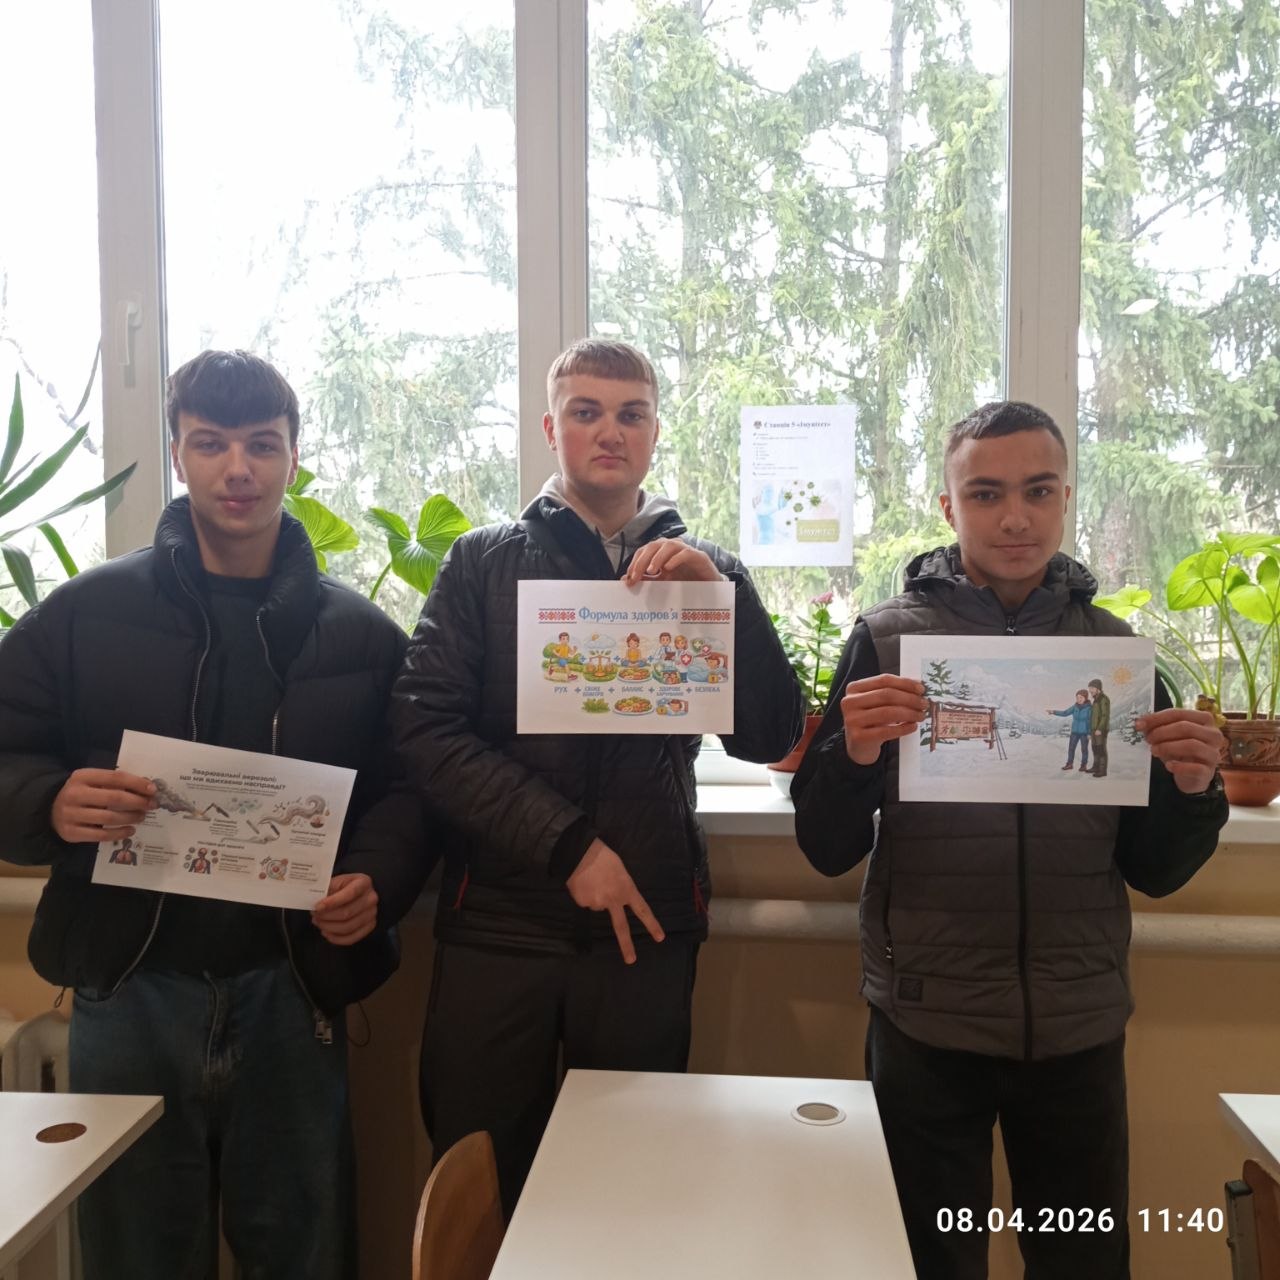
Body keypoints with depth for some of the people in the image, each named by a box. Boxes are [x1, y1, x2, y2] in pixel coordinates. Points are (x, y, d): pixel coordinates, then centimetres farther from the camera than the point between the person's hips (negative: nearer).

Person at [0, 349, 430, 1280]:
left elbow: (405, 790, 4)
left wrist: (377, 880, -14)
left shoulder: (361, 635, 4)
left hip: (290, 997, 1)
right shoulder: (83, 615, 2)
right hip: (131, 991, 0)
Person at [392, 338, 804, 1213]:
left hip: (646, 923, 1)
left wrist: (723, 592, -15)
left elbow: (771, 738, -3)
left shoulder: (704, 573, 8)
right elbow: (424, 726, -8)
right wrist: (567, 845, -14)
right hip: (497, 920, -1)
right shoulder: (485, 563, 4)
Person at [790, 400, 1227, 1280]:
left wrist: (1192, 791, -15)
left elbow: (1155, 872, 4)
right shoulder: (888, 637, -7)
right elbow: (827, 851, -7)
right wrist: (854, 754, -26)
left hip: (1080, 1026, 2)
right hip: (929, 1022, -2)